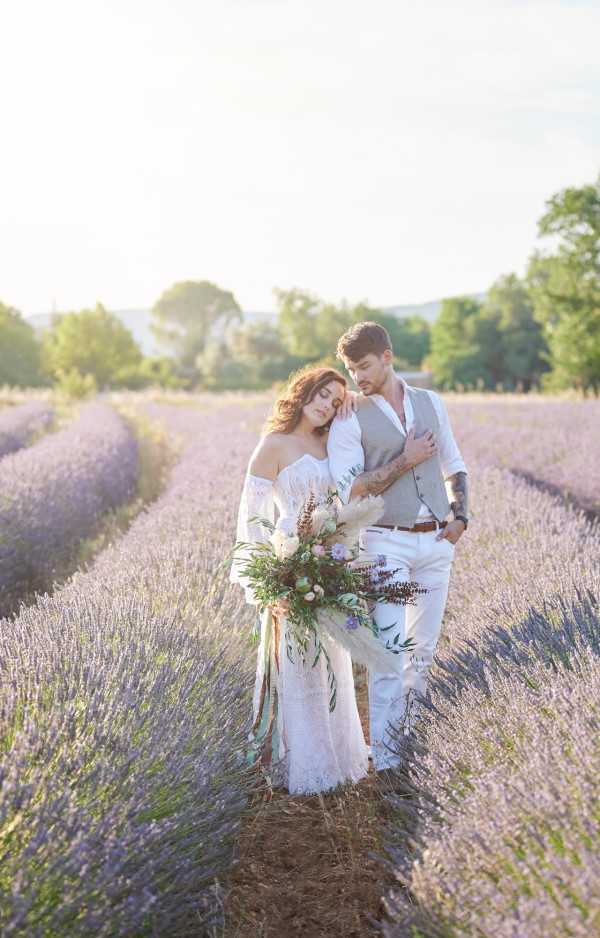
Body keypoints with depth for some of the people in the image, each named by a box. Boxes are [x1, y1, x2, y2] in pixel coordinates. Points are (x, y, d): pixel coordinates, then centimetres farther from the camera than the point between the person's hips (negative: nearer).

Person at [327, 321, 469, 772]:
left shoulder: (431, 403, 8)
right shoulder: (350, 420, -6)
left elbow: (454, 466, 16)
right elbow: (348, 491, -12)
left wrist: (460, 516, 1)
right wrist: (405, 461, -15)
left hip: (437, 541, 4)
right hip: (387, 543, -4)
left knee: (425, 641, 11)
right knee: (389, 642, -7)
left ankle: (408, 717, 29)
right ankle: (383, 743, 1)